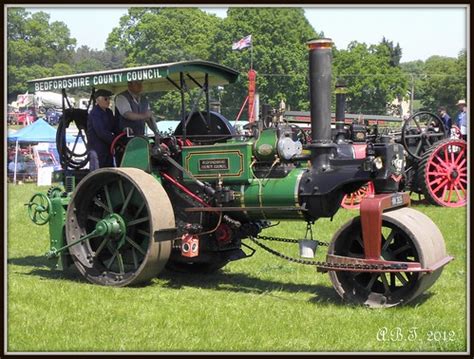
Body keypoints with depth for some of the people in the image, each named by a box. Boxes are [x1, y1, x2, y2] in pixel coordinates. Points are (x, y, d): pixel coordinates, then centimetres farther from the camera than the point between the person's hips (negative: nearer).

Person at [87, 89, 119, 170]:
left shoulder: (108, 112, 14)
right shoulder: (94, 113, -14)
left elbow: (115, 128, 15)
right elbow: (101, 132, -22)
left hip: (107, 148, 9)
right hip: (97, 148, -9)